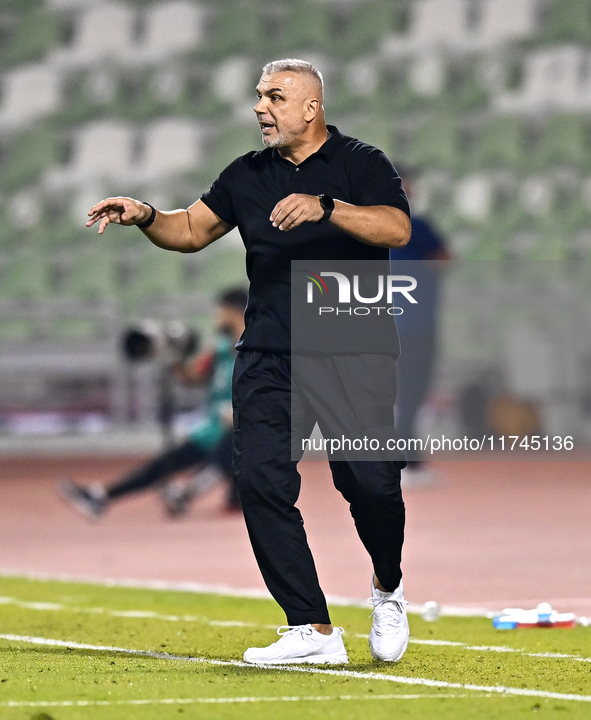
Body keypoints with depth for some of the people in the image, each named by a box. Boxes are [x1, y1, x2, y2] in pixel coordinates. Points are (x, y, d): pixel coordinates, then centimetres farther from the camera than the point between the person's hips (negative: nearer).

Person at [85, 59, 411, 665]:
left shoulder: (360, 164, 1)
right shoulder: (247, 175, 16)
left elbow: (397, 228, -15)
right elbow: (193, 230, 20)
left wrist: (325, 207, -27)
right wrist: (145, 217, 1)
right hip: (268, 358, 4)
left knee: (370, 483, -11)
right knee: (261, 480, -11)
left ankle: (387, 590, 22)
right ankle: (313, 631, -6)